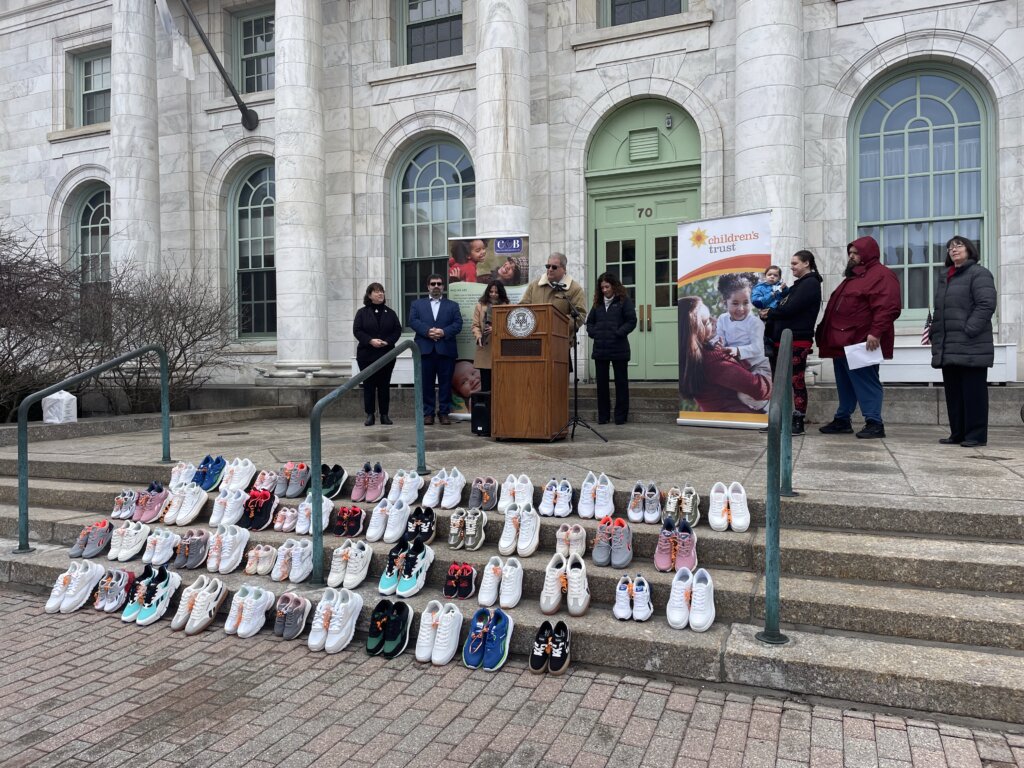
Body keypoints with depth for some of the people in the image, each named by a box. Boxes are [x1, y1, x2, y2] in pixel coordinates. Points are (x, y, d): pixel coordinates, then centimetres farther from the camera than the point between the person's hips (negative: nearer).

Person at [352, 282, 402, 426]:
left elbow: (397, 329, 4)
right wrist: (370, 340, -17)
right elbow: (357, 330, -3)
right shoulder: (362, 312, 4)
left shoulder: (390, 312, 9)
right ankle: (370, 414, 6)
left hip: (386, 354, 2)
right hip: (366, 355, -2)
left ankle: (384, 414, 10)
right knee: (368, 385, 1)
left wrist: (387, 341, -13)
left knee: (384, 385, 5)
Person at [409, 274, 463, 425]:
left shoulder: (452, 305, 15)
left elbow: (458, 324, 3)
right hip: (425, 349, 0)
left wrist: (444, 332, -15)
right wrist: (427, 331, -15)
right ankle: (428, 413, 7)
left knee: (445, 383, 1)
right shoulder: (417, 304, 16)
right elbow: (413, 321, 1)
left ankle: (444, 413, 8)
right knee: (426, 383, 1)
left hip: (446, 349, 0)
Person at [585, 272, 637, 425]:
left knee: (621, 382, 3)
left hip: (619, 348, -4)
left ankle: (621, 415, 10)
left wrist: (618, 333, -15)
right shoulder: (598, 302, 14)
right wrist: (593, 333, 1)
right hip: (600, 348, 5)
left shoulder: (624, 301, 0)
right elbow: (589, 321, 18)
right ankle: (603, 415, 14)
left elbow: (631, 321, -6)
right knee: (601, 382, 6)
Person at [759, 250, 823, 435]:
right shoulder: (799, 284, 23)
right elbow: (784, 306, 18)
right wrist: (769, 314, -2)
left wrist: (769, 314, -3)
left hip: (797, 340, -9)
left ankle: (798, 423, 0)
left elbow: (790, 309, -16)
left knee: (796, 381, -5)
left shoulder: (810, 283, -7)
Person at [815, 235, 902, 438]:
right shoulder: (853, 276, 24)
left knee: (865, 382, -9)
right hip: (842, 341, 10)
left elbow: (888, 307, -19)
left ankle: (874, 423, -6)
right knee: (845, 383, 14)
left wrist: (876, 333, -27)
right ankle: (842, 420, 20)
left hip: (861, 343, -10)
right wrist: (826, 333, 24)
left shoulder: (881, 275, -7)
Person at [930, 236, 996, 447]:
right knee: (953, 391, 9)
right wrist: (935, 334, 13)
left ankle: (976, 434, 2)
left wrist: (968, 331, -20)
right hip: (948, 348, 8)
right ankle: (958, 433, 16)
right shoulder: (945, 278, 22)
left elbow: (986, 304, -13)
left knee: (973, 391, -4)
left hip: (971, 347, -8)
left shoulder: (978, 273, -2)